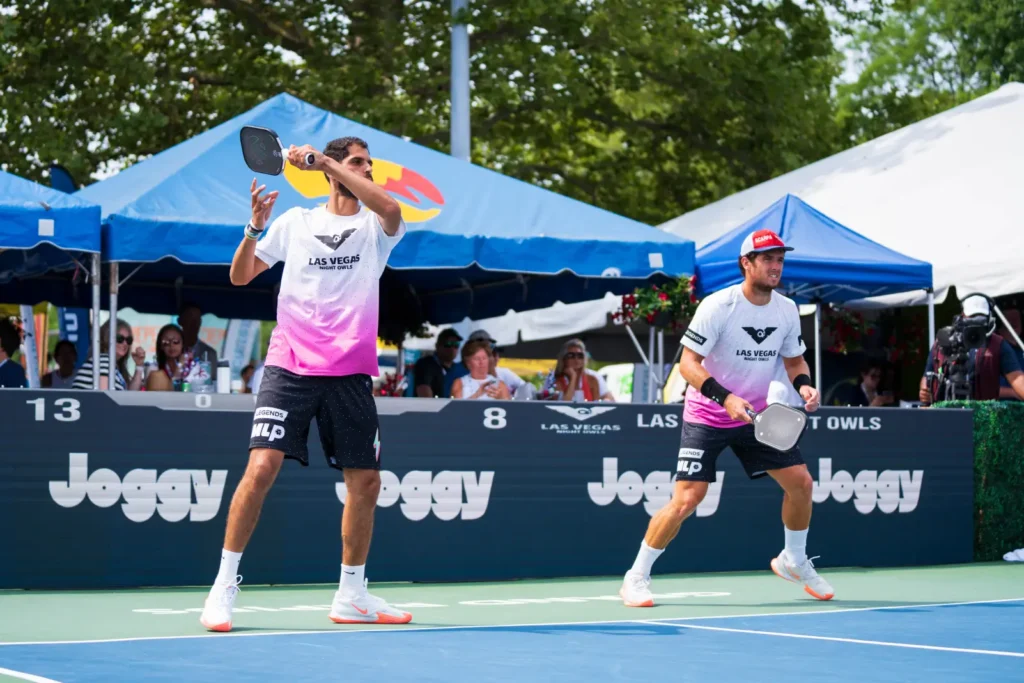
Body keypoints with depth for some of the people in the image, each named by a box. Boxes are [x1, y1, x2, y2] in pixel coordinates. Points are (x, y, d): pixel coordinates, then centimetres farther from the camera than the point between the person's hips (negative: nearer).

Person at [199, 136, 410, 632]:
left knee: (365, 481, 4)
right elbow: (240, 276, 12)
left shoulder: (375, 227, 7)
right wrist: (255, 227, -7)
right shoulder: (295, 222, 9)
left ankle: (351, 596, 20)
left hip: (350, 373, 2)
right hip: (290, 366, -2)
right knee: (262, 467, -15)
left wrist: (321, 160, -18)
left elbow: (391, 209, -18)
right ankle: (224, 585, -5)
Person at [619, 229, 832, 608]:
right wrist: (726, 398, -34)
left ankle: (794, 561, 26)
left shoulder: (787, 310, -2)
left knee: (801, 482, 1)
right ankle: (636, 578, -1)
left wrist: (803, 385, -10)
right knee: (687, 499, -15)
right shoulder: (717, 306, -19)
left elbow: (794, 360, 12)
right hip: (707, 416, -5)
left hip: (758, 416, 6)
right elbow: (688, 363, -21)